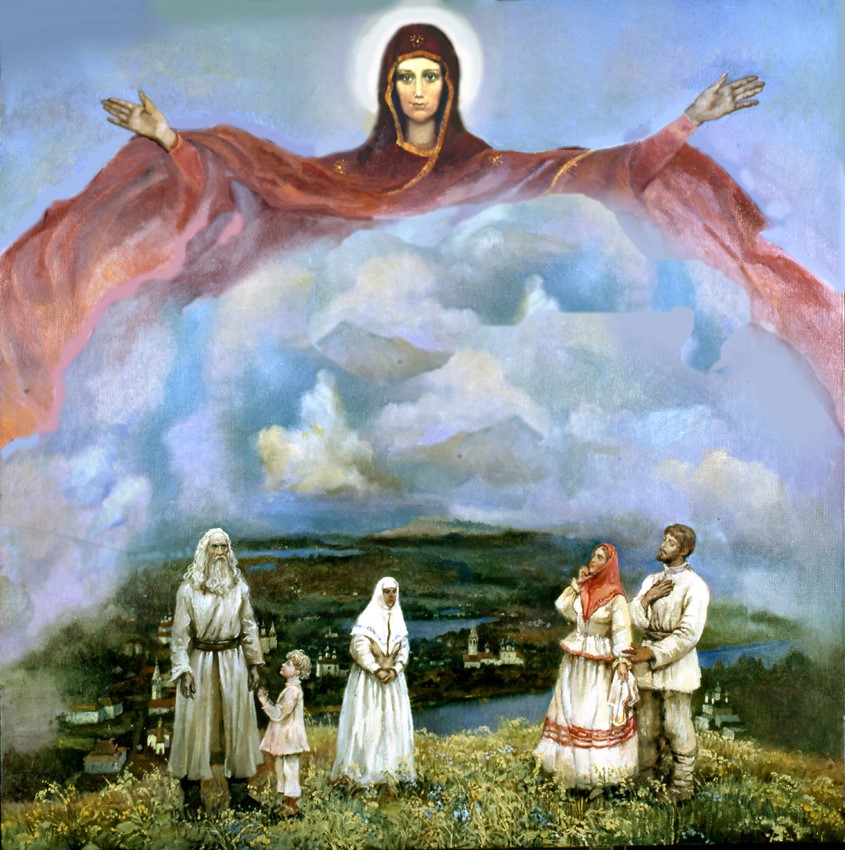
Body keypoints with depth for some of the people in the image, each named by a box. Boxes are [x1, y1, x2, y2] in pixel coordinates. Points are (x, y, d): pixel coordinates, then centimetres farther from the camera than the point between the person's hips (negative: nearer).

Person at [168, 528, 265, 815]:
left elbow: (249, 626, 9)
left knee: (237, 722, 7)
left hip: (233, 661, 3)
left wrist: (254, 662, 6)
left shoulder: (239, 586, 5)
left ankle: (239, 792, 18)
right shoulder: (189, 589, -4)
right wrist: (183, 669, -11)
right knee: (195, 724, 0)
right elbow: (179, 632, -5)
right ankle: (192, 796, 11)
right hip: (200, 661, -3)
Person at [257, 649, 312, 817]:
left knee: (290, 769, -3)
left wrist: (265, 702, -15)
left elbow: (279, 714, -22)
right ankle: (287, 801, 25)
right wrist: (267, 701, 9)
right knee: (281, 766, 16)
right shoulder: (290, 688, 13)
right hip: (283, 735, 10)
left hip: (289, 736, -10)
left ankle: (292, 806, 5)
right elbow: (279, 711, 16)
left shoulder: (293, 690, -19)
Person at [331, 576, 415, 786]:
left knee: (394, 720, 5)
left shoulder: (398, 619, 8)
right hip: (368, 679, -5)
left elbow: (404, 649, 8)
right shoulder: (368, 617, -9)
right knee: (367, 720, -5)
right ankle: (365, 768, 1)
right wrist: (377, 670, -17)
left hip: (392, 678, 5)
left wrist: (394, 669, -8)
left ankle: (392, 767, 11)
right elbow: (360, 647, -15)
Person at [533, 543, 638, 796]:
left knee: (598, 714, -2)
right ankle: (575, 767, 25)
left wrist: (622, 661, -29)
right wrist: (577, 584, -5)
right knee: (571, 711, 12)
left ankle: (598, 775, 6)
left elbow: (621, 630, -18)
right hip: (574, 659, 6)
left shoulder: (615, 597, -13)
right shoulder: (584, 588, 5)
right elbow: (563, 608, -1)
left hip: (599, 662, -6)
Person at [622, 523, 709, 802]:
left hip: (676, 663, -6)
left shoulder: (695, 586, -10)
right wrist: (646, 599, -13)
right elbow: (636, 620, 5)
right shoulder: (651, 581, 11)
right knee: (646, 726, 12)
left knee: (677, 727, 2)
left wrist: (653, 652, -20)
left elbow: (688, 634, -16)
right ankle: (645, 783, 24)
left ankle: (681, 787, 16)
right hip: (648, 661, 6)